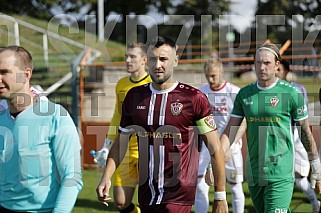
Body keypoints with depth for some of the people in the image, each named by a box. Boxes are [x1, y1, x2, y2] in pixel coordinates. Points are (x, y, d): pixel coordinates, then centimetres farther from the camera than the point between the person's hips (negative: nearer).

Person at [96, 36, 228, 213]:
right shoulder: (135, 96, 8)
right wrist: (106, 177, 1)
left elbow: (215, 150, -3)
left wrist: (220, 197, -4)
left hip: (178, 197, -5)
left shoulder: (193, 98, -6)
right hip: (146, 195, 5)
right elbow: (120, 143, 15)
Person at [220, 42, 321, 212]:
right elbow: (230, 131, 7)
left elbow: (305, 131, 2)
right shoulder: (244, 94, 6)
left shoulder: (291, 93, -5)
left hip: (281, 174, -5)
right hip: (253, 172, 5)